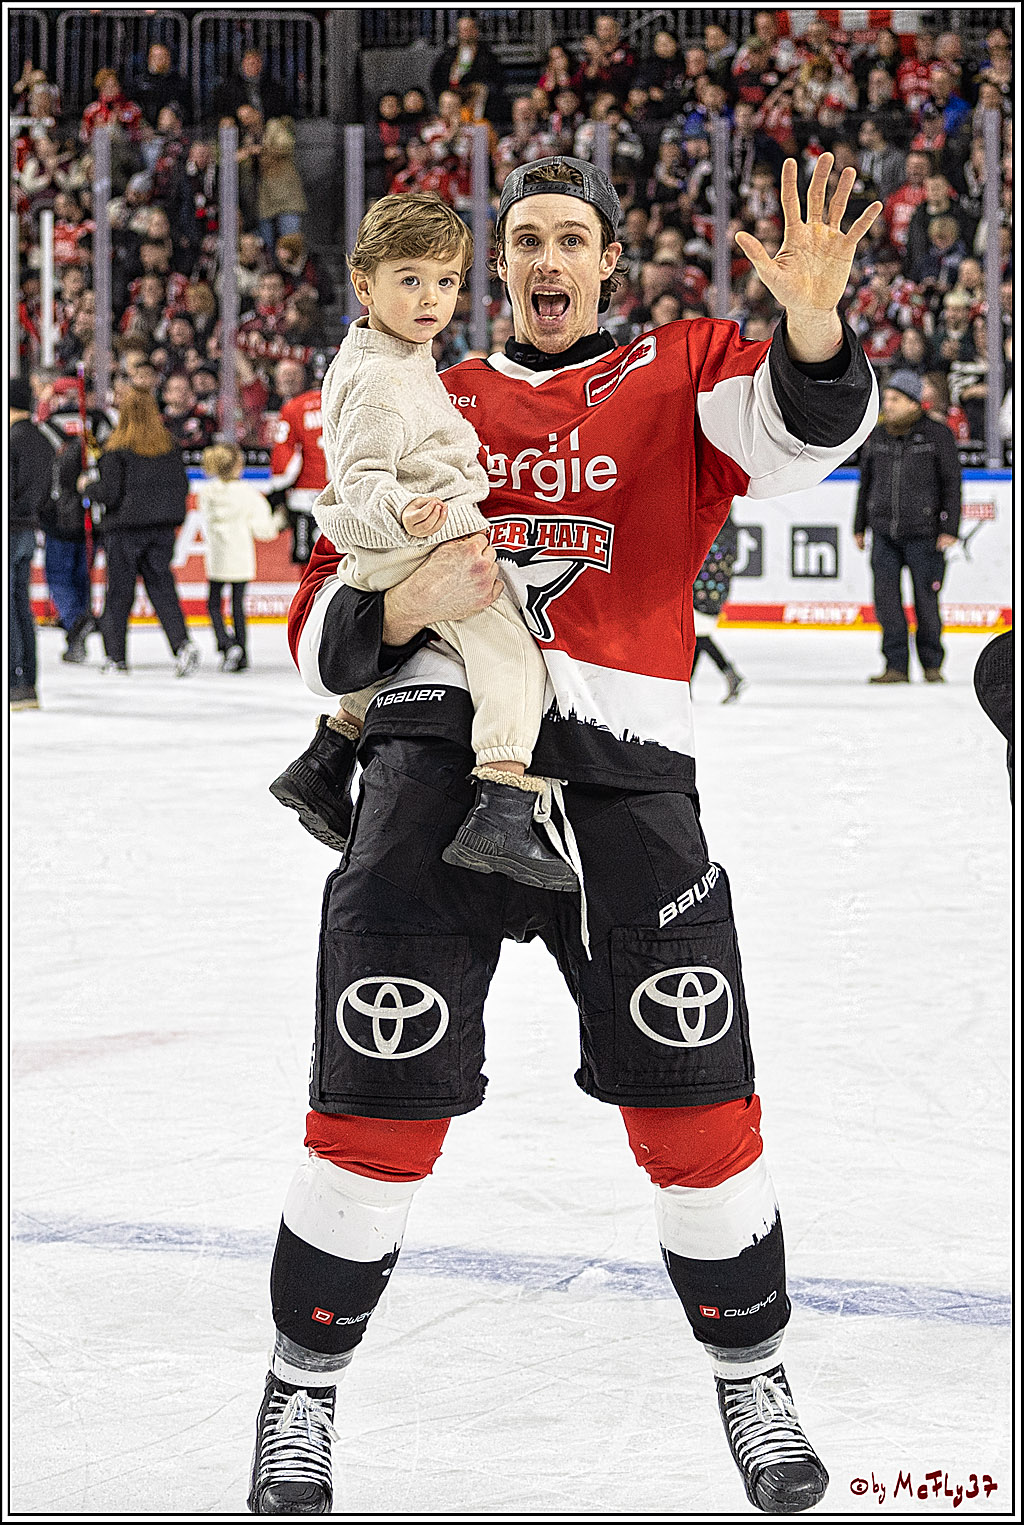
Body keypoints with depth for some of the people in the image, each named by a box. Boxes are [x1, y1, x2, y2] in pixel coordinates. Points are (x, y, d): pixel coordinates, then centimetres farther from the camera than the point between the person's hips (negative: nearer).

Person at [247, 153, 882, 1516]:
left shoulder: (681, 374, 12)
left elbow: (806, 432, -10)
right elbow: (324, 632, 14)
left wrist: (812, 319, -31)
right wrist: (403, 605, -8)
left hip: (621, 771, -1)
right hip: (437, 752, 1)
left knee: (695, 1106, 0)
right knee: (380, 1113, -2)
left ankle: (752, 1373, 21)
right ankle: (303, 1390, 16)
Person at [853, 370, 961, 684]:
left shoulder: (937, 434, -3)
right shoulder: (877, 436, 10)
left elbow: (951, 483, -2)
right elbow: (866, 482, 18)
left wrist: (950, 529, -7)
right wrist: (860, 526, 17)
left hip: (923, 533, -4)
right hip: (884, 533, 4)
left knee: (926, 599, 0)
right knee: (885, 597, -5)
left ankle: (932, 664, 16)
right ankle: (896, 665, 1)